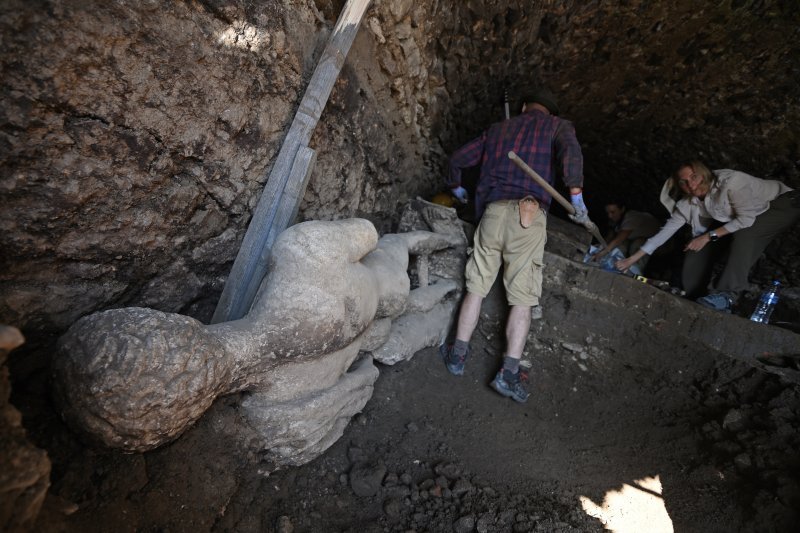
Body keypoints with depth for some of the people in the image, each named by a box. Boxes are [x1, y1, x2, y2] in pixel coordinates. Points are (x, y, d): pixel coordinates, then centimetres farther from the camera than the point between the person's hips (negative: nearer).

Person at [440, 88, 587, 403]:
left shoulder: (498, 129, 25)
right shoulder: (557, 125, 15)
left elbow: (458, 159, 26)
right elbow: (570, 150, -10)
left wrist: (456, 187, 43)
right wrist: (576, 195, -9)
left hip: (492, 211, 3)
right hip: (528, 215, -3)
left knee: (476, 287, 10)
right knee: (522, 298, 0)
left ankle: (458, 354, 14)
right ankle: (509, 373, -4)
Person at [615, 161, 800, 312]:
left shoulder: (730, 181, -33)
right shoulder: (689, 203, -15)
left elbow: (746, 219, -28)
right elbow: (666, 230, -15)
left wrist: (709, 236, -28)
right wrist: (632, 259, -18)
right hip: (737, 215, 6)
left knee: (745, 235, -34)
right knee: (698, 247, -9)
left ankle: (726, 296, -34)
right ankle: (693, 298, 0)